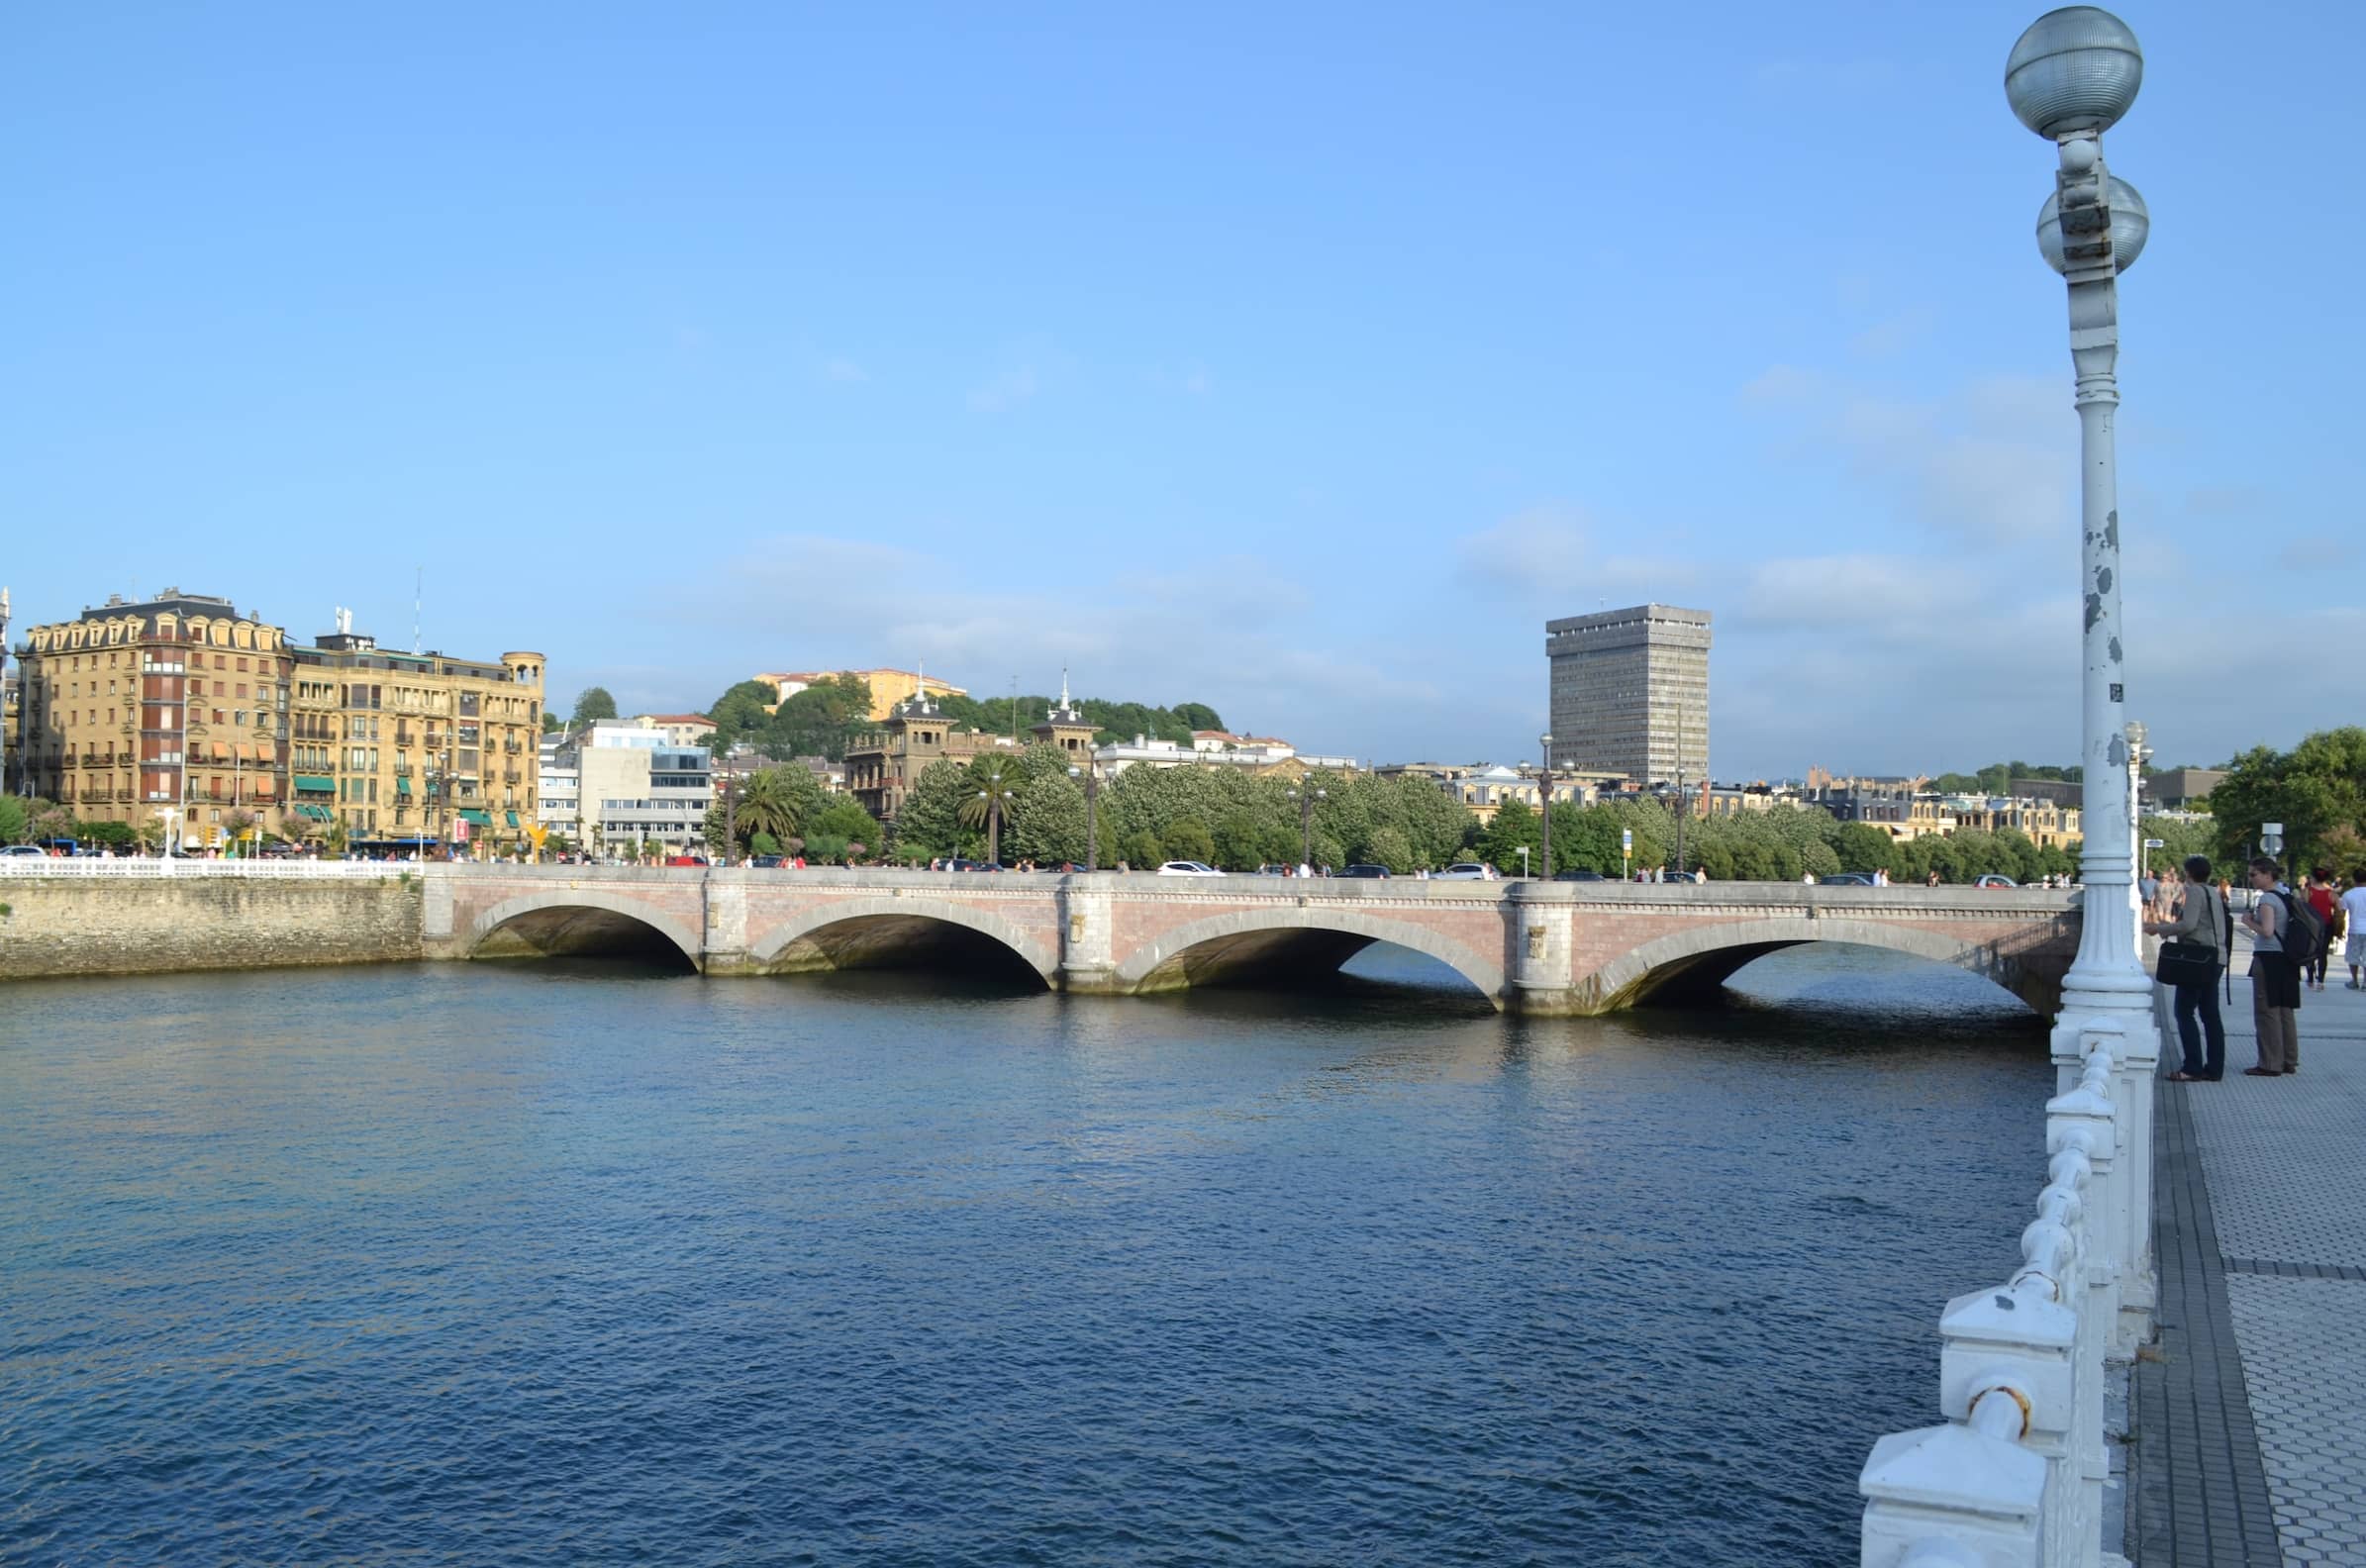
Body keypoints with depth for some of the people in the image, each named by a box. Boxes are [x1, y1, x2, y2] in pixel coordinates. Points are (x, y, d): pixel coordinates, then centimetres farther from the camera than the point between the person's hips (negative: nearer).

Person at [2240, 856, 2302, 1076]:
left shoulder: (2266, 899, -15)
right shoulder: (2286, 894, 12)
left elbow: (2267, 931, -24)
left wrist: (2249, 922, -7)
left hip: (2268, 958, -9)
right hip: (2287, 959, 9)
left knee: (2267, 1011, -4)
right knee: (2286, 1011, 14)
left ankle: (2270, 1064, -2)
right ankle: (2289, 1061, 20)